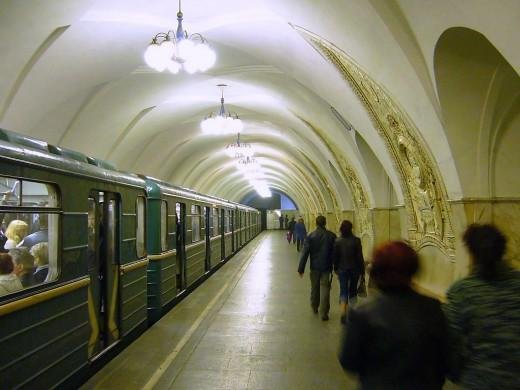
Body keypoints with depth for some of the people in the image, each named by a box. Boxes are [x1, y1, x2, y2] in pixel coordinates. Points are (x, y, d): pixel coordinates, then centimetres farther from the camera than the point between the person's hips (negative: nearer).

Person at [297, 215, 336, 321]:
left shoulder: (310, 236, -9)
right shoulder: (332, 236, -6)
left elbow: (305, 253, -9)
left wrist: (301, 269, -4)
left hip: (314, 267, 1)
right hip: (326, 267, -1)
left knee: (314, 288, 18)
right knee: (325, 290, 2)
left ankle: (314, 307, 35)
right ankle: (324, 313, 2)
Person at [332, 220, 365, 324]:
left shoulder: (338, 241, -6)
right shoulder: (356, 240, -10)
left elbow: (334, 257, -1)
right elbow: (360, 257, -8)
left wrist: (336, 269, 12)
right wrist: (362, 271, 0)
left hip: (342, 270, 0)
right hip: (354, 269, 0)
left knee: (343, 291, 5)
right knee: (353, 291, 18)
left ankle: (343, 314, -7)